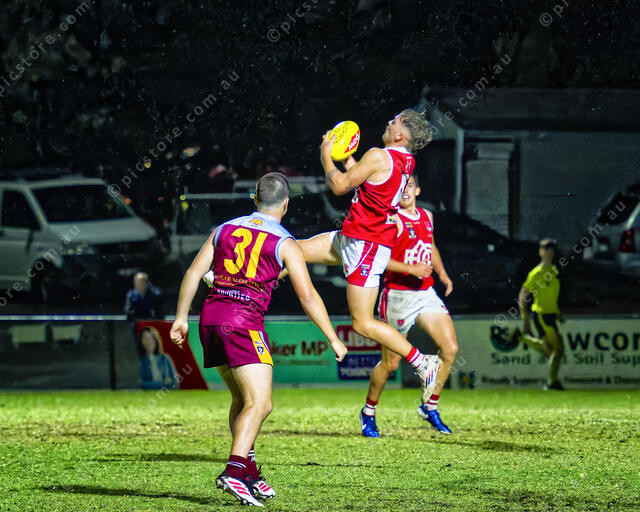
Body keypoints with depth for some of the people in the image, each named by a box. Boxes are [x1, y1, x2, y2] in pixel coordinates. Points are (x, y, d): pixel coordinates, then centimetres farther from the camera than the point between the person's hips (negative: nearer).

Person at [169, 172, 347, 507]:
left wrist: (181, 318, 15)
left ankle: (249, 474, 17)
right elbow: (308, 297, 0)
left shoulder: (225, 230, 16)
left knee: (242, 399, 18)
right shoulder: (284, 244, 2)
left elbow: (194, 272, 11)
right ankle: (234, 472, -29)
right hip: (244, 321, -6)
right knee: (259, 403, -11)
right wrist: (333, 339, 6)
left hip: (211, 316, 6)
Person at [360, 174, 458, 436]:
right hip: (397, 295, -6)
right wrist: (411, 269, -25)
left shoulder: (426, 216, 12)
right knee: (390, 363, 0)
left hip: (425, 294, 6)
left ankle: (430, 406, 8)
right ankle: (369, 411, 23)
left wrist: (441, 273, 17)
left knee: (450, 348, -7)